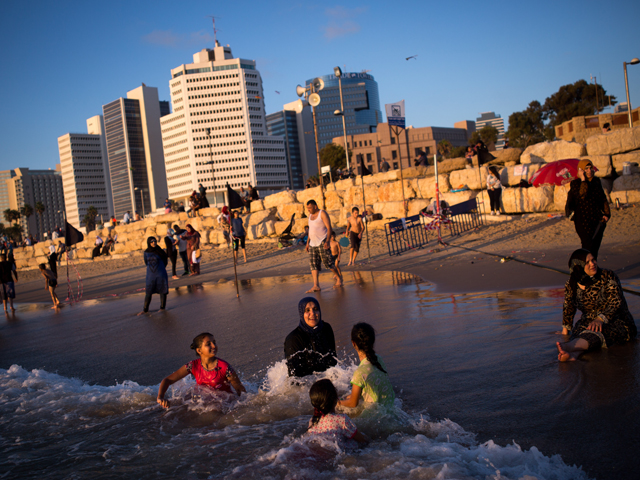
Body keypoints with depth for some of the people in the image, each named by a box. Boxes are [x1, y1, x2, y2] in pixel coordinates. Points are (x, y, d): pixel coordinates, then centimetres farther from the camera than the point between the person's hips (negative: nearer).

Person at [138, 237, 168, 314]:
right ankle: (145, 309, 13)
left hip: (160, 273, -2)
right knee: (148, 292, 4)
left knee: (162, 291, 3)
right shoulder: (146, 252, 1)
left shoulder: (160, 251, -5)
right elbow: (146, 262, 15)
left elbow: (165, 261, 6)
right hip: (150, 274, 2)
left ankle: (162, 308, 15)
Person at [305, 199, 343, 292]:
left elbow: (329, 228, -13)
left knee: (327, 262, -5)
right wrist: (308, 242, 18)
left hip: (322, 243, -7)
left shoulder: (322, 213, -8)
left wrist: (327, 241, -23)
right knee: (313, 264, -3)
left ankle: (338, 277, 18)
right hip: (313, 244, 8)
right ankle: (316, 285, -7)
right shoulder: (310, 215, 15)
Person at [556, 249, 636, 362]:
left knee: (597, 330, -38)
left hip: (616, 320, -3)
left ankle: (570, 346, -70)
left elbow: (616, 302, -16)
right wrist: (565, 329, 20)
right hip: (588, 321, 4)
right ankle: (575, 353, -69)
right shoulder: (571, 285, 3)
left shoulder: (608, 277, -7)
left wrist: (600, 319, -31)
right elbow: (568, 307, 17)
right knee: (579, 330, -34)